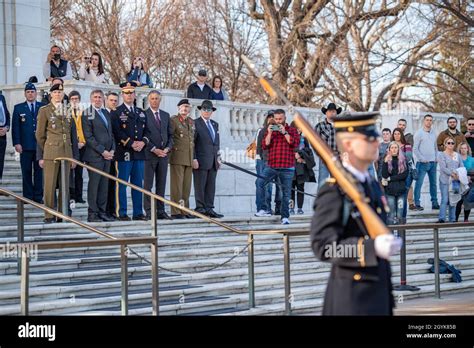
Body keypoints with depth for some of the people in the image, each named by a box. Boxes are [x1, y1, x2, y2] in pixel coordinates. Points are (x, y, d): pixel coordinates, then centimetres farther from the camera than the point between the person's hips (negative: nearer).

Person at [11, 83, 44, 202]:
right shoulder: (18, 108, 8)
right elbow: (15, 127, 4)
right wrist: (16, 143, -6)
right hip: (25, 146, 0)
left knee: (39, 171, 3)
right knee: (26, 172, 1)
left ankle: (38, 197, 8)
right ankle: (28, 196, 7)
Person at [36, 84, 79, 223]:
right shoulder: (44, 110, 3)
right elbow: (40, 135, 2)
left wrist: (75, 156, 12)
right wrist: (41, 156, 0)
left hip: (66, 153, 4)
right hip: (51, 153, -4)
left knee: (65, 186, 4)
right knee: (50, 185, -5)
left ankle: (63, 215, 10)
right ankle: (49, 216, 0)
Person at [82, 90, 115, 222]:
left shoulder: (106, 114, 18)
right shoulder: (87, 114, -5)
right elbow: (88, 136, -11)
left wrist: (112, 150, 5)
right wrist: (102, 151, -13)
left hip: (107, 155, 7)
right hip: (94, 155, -7)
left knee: (104, 184, 7)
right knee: (94, 184, -4)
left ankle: (102, 212, 11)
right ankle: (92, 213, 0)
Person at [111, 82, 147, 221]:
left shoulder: (141, 113, 19)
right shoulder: (116, 112, 0)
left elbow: (146, 130, 16)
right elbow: (117, 132, -11)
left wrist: (142, 142, -4)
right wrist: (131, 144, -16)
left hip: (139, 152, 6)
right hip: (124, 153, -6)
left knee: (138, 184, 7)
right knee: (122, 184, -4)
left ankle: (138, 213, 12)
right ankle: (121, 213, -1)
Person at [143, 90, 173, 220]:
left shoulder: (166, 115, 15)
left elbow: (170, 135, 16)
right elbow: (143, 135, -8)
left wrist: (168, 148, -1)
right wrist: (154, 149, -13)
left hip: (164, 153, 5)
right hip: (149, 155, -5)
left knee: (161, 184, 6)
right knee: (148, 184, -3)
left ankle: (161, 211, 9)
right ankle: (149, 211, -2)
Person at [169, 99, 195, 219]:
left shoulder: (191, 122, 18)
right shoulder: (173, 120, -2)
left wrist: (193, 157, 18)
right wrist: (173, 148, -10)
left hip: (189, 159, 6)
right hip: (177, 158, -6)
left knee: (187, 185, 7)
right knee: (177, 184, -7)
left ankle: (185, 210, 12)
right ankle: (176, 211, -6)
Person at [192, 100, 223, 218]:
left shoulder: (215, 124, 18)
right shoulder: (195, 123, -3)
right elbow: (192, 143, -7)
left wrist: (218, 158, 13)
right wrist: (194, 159, -14)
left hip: (213, 162, 6)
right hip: (201, 161, -6)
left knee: (211, 187, 5)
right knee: (200, 186, -3)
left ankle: (209, 209, 8)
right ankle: (200, 209, 0)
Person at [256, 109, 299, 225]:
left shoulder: (292, 130, 7)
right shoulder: (270, 130, 13)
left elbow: (295, 143, -9)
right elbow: (264, 146, 4)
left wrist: (284, 132, -12)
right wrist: (269, 133, -8)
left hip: (287, 168, -1)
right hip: (271, 166, 1)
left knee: (286, 193, 2)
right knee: (259, 182, -21)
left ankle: (285, 216, 9)